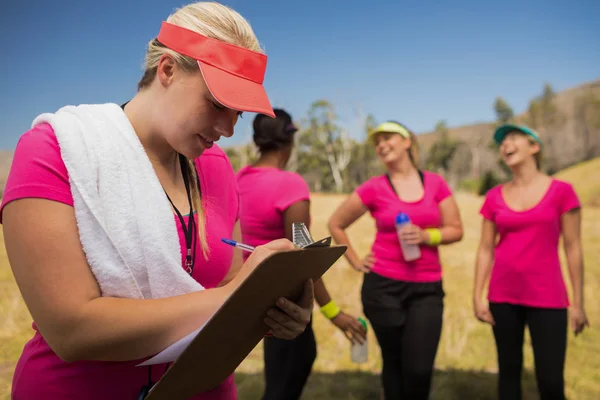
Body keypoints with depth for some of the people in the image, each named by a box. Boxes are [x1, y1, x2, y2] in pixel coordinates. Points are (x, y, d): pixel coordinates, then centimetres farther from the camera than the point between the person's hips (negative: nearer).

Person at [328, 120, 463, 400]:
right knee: (394, 364, 11)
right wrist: (355, 261, 3)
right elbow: (335, 224, 8)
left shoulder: (435, 183, 3)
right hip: (383, 287, -1)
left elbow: (456, 230, 5)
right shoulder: (374, 188, -2)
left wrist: (426, 235, -13)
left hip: (427, 289, 1)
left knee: (420, 369, -6)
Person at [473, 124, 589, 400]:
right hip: (503, 296, 3)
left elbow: (573, 248, -2)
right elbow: (485, 249, 6)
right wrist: (477, 296, 0)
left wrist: (578, 302, -2)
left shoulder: (561, 191, -3)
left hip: (547, 297, -2)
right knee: (509, 371, 11)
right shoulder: (495, 196, 4)